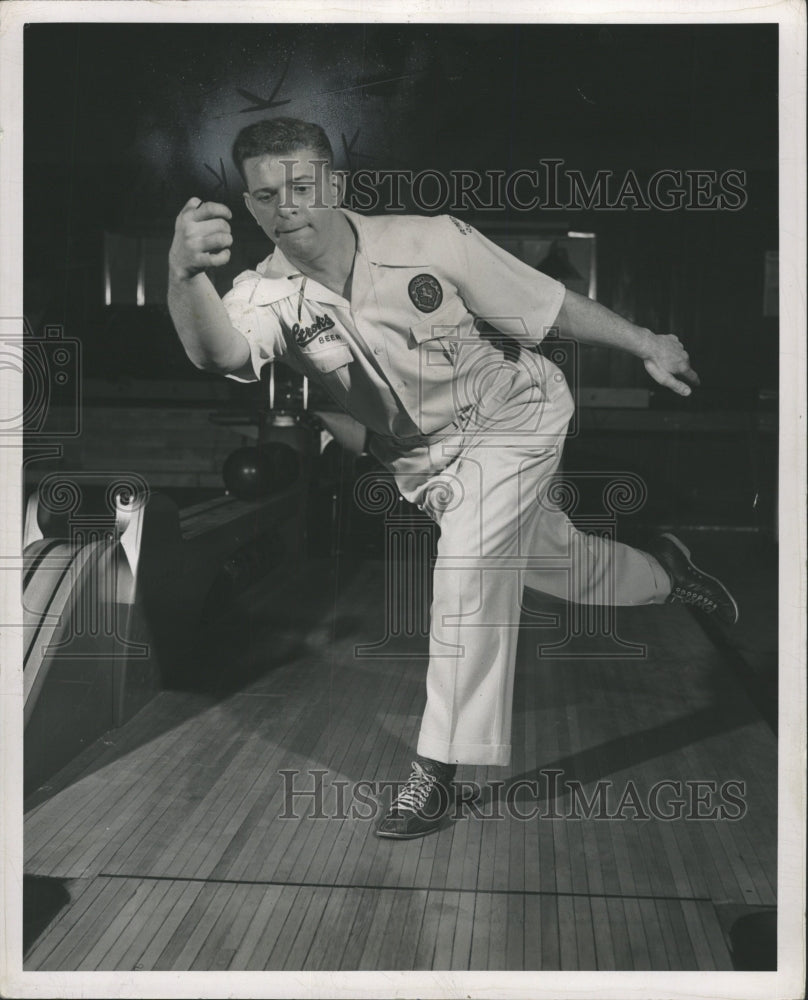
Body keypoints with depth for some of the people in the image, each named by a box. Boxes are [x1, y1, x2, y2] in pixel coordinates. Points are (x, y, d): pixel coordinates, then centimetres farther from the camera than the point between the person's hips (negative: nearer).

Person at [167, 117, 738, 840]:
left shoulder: (429, 243, -26)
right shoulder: (268, 295, -22)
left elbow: (550, 304, -14)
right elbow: (220, 351, -46)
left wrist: (648, 346, -6)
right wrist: (186, 277, -67)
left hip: (513, 412, -3)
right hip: (424, 457, 4)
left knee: (469, 563, -22)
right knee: (550, 555, 19)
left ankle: (439, 768, -9)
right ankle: (665, 574, 52)